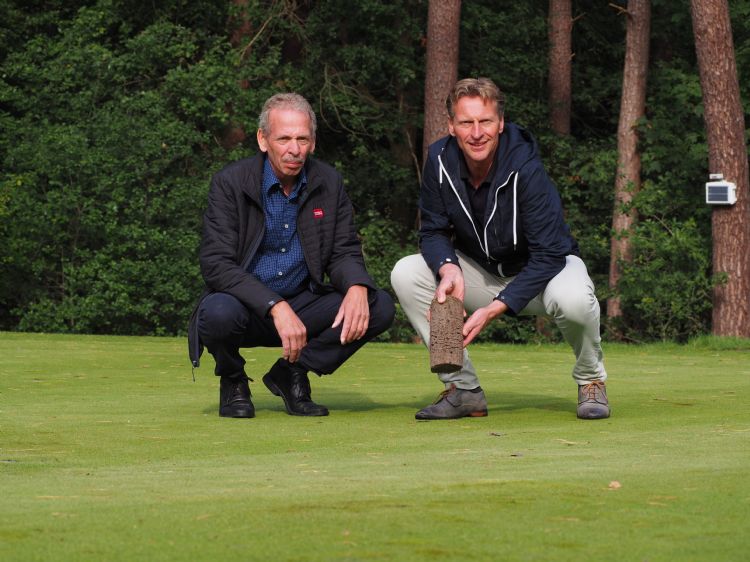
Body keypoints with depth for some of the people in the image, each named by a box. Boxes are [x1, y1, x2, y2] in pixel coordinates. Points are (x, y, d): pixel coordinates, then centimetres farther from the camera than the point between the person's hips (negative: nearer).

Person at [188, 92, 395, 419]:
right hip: (245, 304, -4)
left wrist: (357, 287, -21)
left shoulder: (328, 184, 1)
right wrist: (275, 306, -32)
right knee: (219, 312, -38)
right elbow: (216, 263, -19)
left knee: (379, 308, -17)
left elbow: (344, 252, 5)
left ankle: (291, 372, 3)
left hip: (302, 304, 4)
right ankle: (233, 382, -1)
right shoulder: (230, 183, -11)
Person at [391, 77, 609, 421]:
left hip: (539, 274, -4)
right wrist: (449, 268, -30)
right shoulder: (440, 160, -15)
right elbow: (433, 231, -5)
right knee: (406, 274, -19)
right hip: (480, 272, 4)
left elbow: (548, 255, -28)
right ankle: (463, 389, -8)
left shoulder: (526, 169, -28)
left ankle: (591, 381, -5)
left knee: (572, 299, -39)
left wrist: (495, 309, -36)